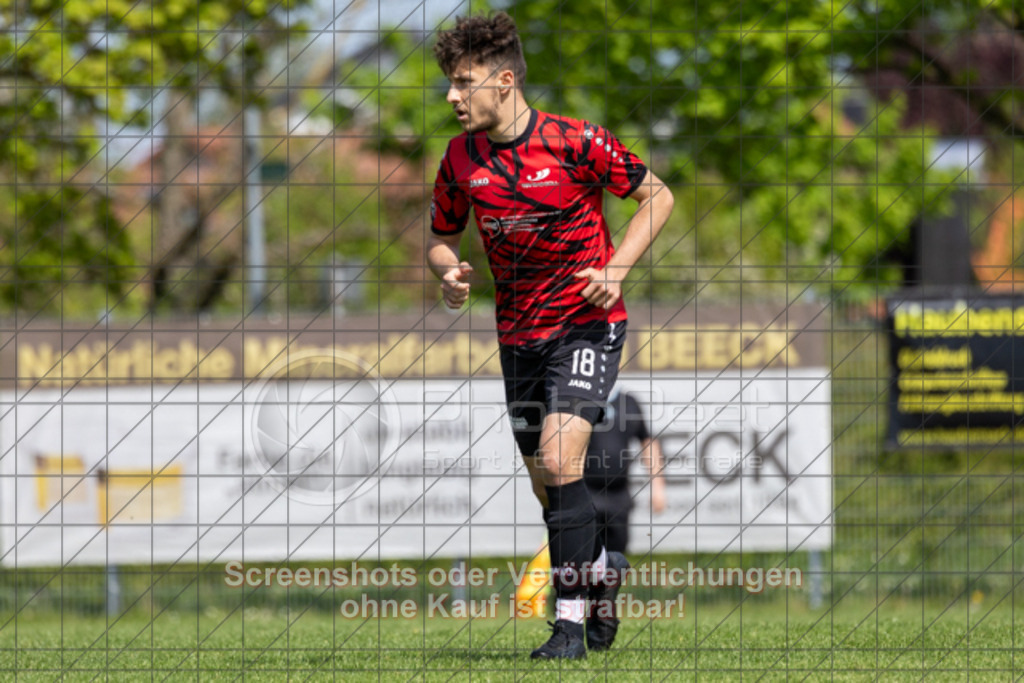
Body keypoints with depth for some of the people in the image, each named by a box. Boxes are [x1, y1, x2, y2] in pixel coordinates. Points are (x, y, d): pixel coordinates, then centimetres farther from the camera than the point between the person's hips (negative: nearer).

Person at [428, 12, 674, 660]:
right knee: (546, 481, 9)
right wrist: (450, 272, -10)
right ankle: (603, 570, 37)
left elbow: (657, 196, -4)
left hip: (587, 323, -5)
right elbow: (442, 236, 13)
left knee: (559, 461, -20)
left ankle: (571, 620, -15)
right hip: (519, 333, 5)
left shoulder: (574, 141, -15)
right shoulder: (462, 158, -1)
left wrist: (616, 269, -15)